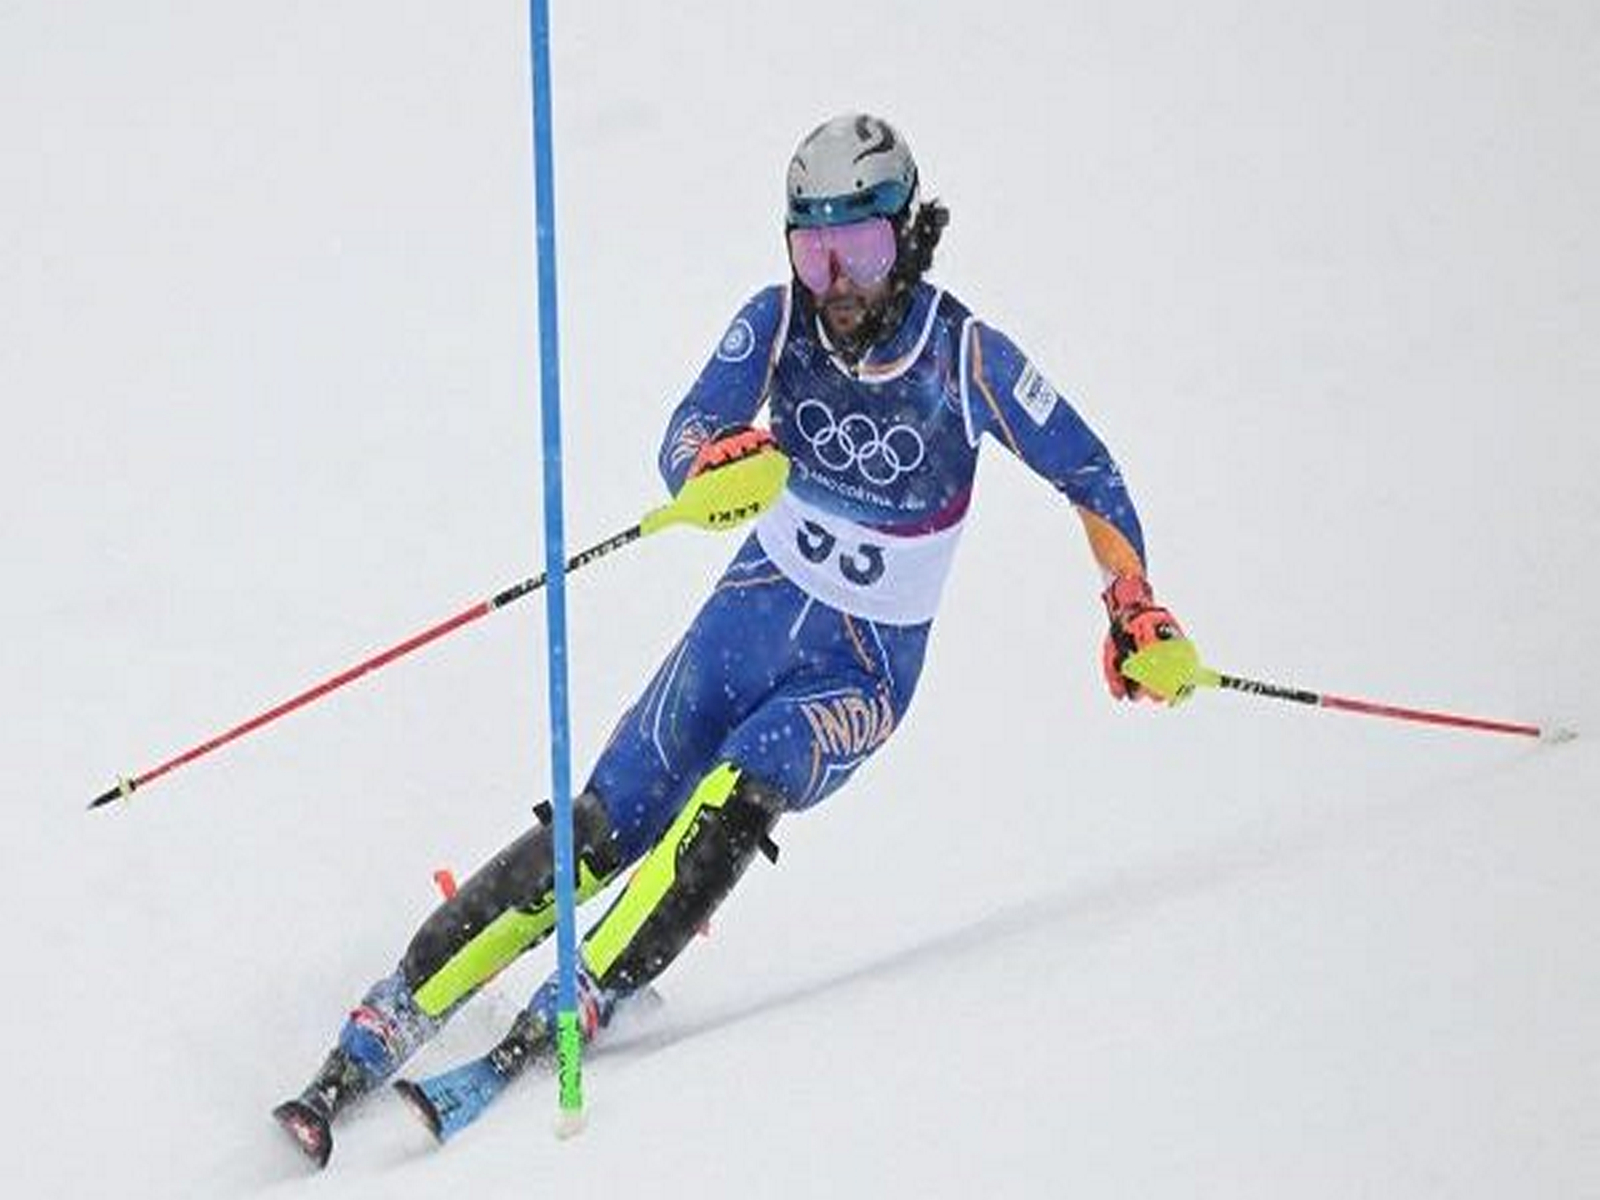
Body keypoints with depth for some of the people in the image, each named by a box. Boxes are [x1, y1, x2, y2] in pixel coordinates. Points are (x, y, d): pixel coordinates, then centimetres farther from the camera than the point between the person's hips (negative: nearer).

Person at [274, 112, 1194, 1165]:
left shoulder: (967, 358, -15)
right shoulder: (778, 323, -9)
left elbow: (1088, 476, -4)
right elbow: (683, 445, -19)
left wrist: (1136, 609, -13)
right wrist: (713, 463, -42)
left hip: (869, 664, -2)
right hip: (759, 606, 2)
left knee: (739, 794, -30)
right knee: (602, 825, -9)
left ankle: (572, 1013, -31)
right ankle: (391, 1021, -6)